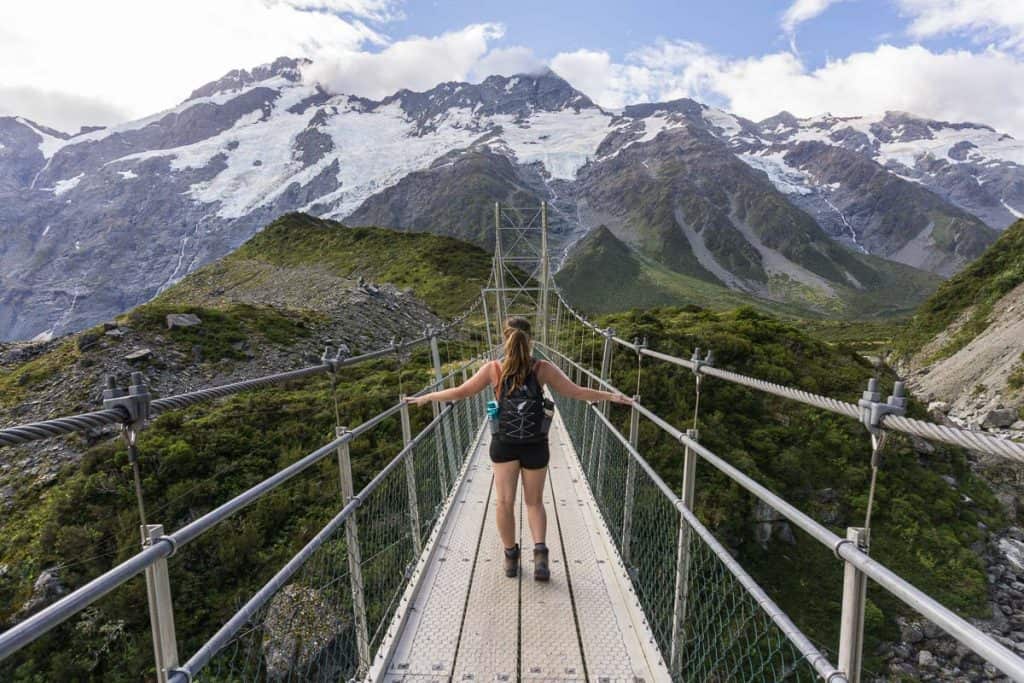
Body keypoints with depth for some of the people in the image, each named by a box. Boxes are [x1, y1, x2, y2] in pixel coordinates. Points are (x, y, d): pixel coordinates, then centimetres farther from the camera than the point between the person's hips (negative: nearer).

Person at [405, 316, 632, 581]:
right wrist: (612, 396, 5)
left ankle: (511, 555, 17)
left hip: (503, 445, -1)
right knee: (534, 502, 15)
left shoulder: (493, 369, -7)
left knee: (504, 502, 8)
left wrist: (425, 397, 11)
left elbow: (460, 392, -3)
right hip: (535, 446, 1)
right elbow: (577, 392, -6)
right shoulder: (543, 368, -9)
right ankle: (540, 551, -1)